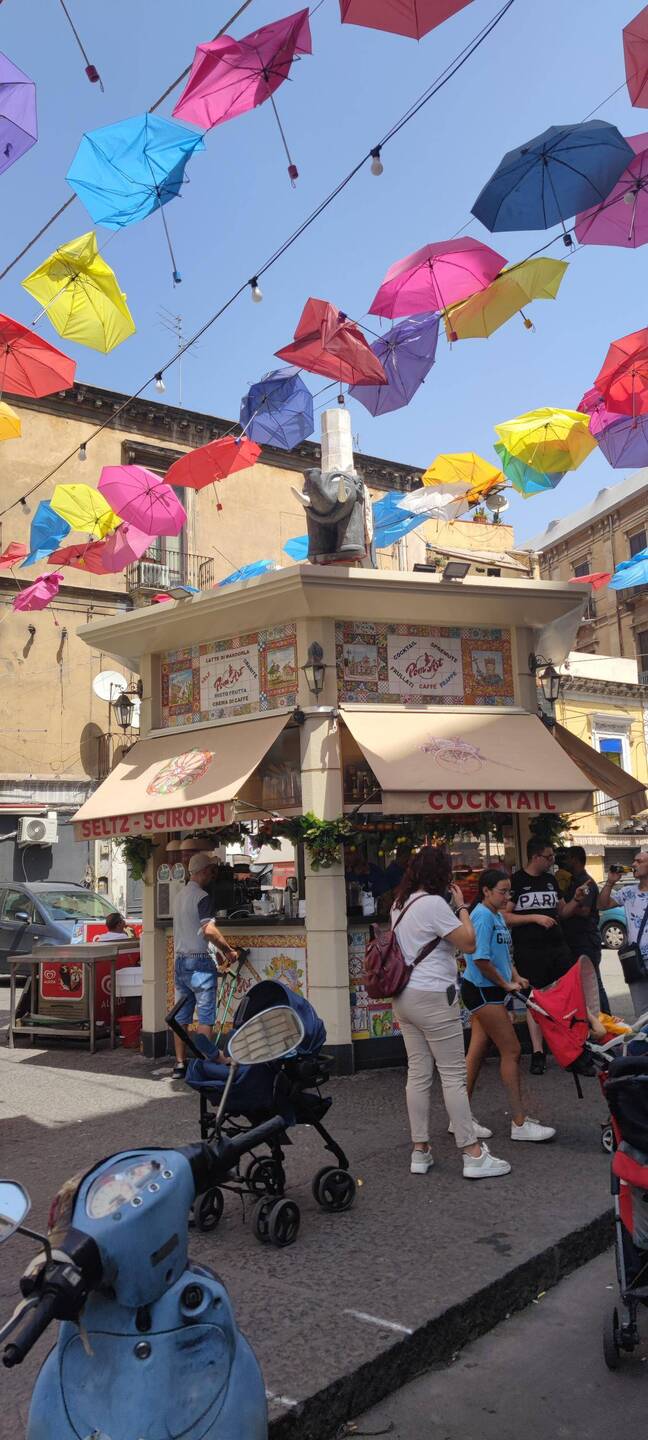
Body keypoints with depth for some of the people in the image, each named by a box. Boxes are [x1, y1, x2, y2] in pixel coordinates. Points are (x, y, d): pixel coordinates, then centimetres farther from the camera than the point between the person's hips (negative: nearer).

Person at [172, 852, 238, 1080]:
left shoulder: (180, 895, 13)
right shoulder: (201, 896, -14)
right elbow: (208, 930, -25)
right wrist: (228, 950, -14)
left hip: (180, 960, 8)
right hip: (199, 961, -8)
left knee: (181, 1015, 11)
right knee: (205, 1016, -2)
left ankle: (180, 1063, 15)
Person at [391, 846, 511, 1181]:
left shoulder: (400, 904, 11)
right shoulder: (434, 904, -16)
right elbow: (468, 943, -14)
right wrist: (461, 906, -2)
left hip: (405, 997, 8)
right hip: (433, 997, -8)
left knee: (418, 1074, 11)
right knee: (454, 1075, -2)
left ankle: (420, 1151, 15)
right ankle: (474, 1155, 3)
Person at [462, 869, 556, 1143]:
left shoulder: (497, 916, 13)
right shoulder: (483, 916, -17)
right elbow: (481, 959, -22)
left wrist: (515, 977, 6)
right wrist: (505, 984, -12)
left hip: (489, 992, 9)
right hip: (482, 991, -9)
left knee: (476, 1052, 12)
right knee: (511, 1051, -4)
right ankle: (520, 1123, 3)